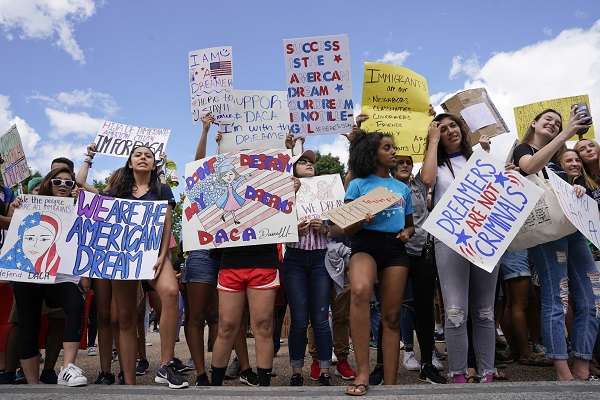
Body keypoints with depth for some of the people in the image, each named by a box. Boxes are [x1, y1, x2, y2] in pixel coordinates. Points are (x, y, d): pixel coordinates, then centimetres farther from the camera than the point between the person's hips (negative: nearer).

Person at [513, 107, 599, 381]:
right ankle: (564, 373, -9)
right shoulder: (522, 149, 7)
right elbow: (531, 167, -17)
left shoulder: (555, 159, 28)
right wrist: (566, 135, -16)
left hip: (572, 228, 8)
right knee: (556, 301, -12)